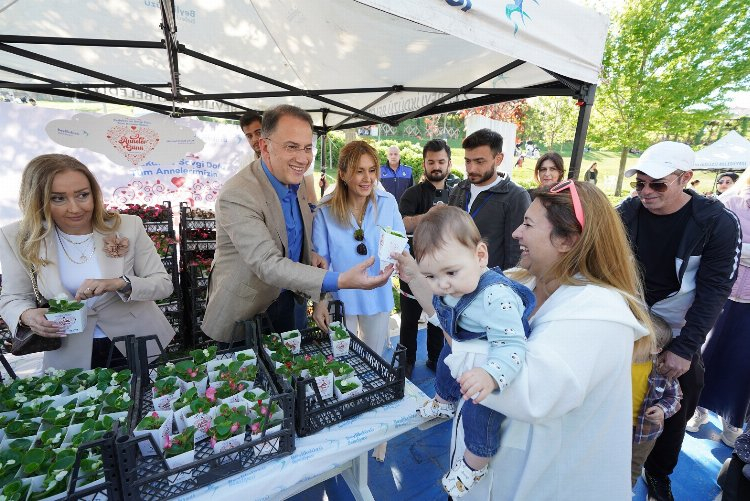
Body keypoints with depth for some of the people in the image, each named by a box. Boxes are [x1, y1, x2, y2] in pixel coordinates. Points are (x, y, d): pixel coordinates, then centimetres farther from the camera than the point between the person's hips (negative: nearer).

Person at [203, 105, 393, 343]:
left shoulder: (298, 180, -4)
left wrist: (310, 253, -8)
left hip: (287, 297, 6)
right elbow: (267, 265, -34)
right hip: (244, 312, -6)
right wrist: (339, 281, -44)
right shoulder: (236, 196, -28)